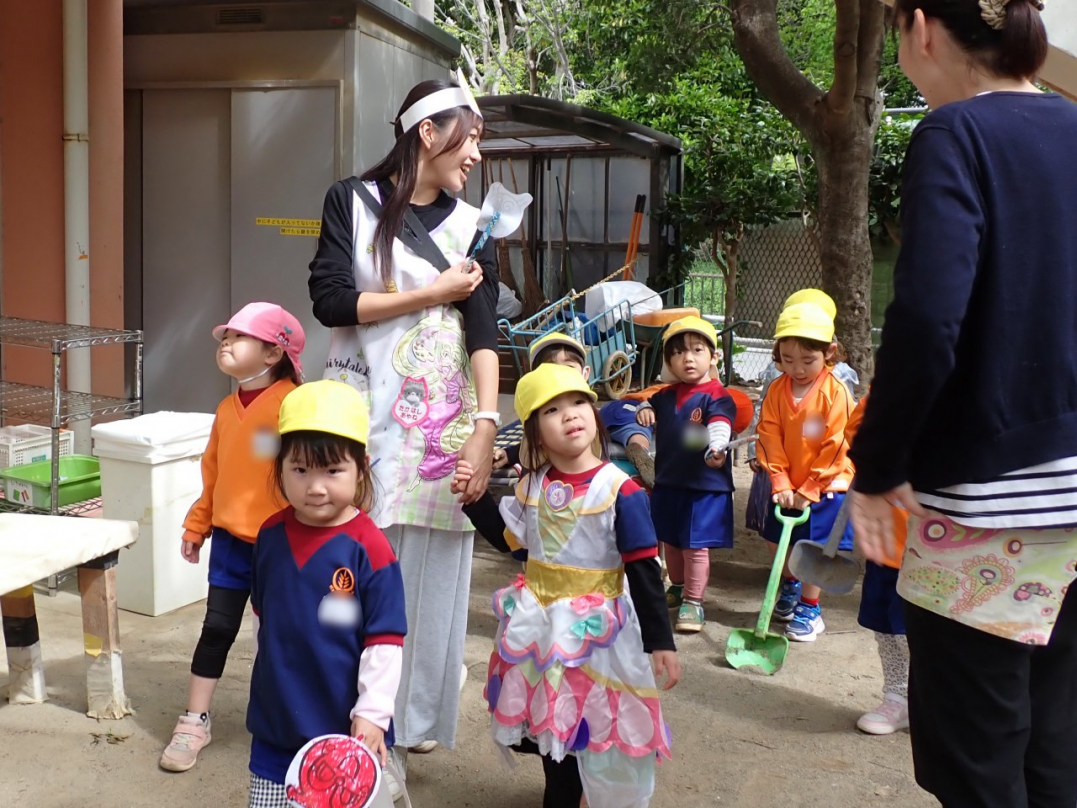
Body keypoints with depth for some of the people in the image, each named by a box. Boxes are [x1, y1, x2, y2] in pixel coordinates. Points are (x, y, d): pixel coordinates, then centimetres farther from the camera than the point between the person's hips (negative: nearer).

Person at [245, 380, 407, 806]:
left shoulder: (368, 547, -18)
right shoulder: (271, 534, -2)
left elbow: (385, 641, -14)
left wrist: (372, 714, -15)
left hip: (344, 723, -4)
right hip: (276, 719, 5)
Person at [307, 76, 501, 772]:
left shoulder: (471, 224, 8)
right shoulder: (352, 201, 3)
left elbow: (485, 332, -2)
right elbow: (331, 301, -8)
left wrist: (486, 426, -13)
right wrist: (433, 294, -5)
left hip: (442, 414, 2)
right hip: (362, 404, -1)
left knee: (430, 567, 3)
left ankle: (413, 719, 19)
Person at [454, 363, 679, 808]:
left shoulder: (619, 489, -17)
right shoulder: (532, 485, -2)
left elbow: (644, 572, -15)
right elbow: (509, 540, 12)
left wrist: (660, 640, -16)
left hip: (594, 629, -5)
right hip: (538, 624, 5)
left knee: (589, 721, 7)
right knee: (544, 717, 18)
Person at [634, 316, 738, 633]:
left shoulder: (717, 397, -13)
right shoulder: (666, 396, 8)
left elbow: (719, 428, -29)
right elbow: (649, 406, 28)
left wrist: (715, 450, -51)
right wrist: (644, 411, 3)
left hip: (705, 485, -7)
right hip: (667, 482, 7)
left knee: (696, 545, -1)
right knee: (671, 540, 19)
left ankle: (693, 602, 10)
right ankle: (678, 588, 39)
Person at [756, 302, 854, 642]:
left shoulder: (836, 393, -17)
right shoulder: (777, 390, -4)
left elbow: (835, 448, -16)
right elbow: (770, 438, -4)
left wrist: (808, 490, -15)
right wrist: (781, 483, -12)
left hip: (825, 486, -4)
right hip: (788, 486, 5)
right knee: (779, 541, 15)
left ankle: (809, 608, 18)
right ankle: (791, 583, 43)